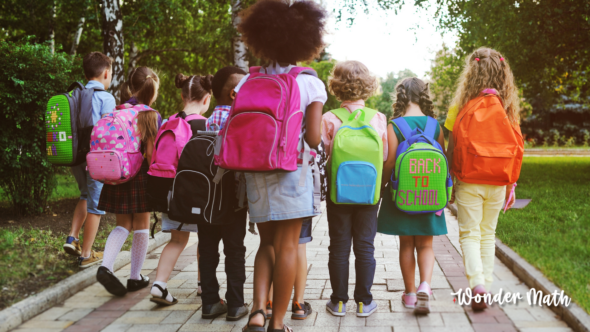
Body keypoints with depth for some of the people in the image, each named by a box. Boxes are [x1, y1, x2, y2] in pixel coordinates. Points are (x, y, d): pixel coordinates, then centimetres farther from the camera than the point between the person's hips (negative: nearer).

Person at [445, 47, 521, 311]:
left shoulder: (463, 106, -9)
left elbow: (452, 148, -7)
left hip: (469, 182, -3)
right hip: (497, 183, 3)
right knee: (488, 234, 16)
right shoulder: (507, 107, -1)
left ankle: (477, 282, -13)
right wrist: (511, 185, 10)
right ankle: (486, 285, 19)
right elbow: (515, 149, 1)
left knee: (469, 234, 6)